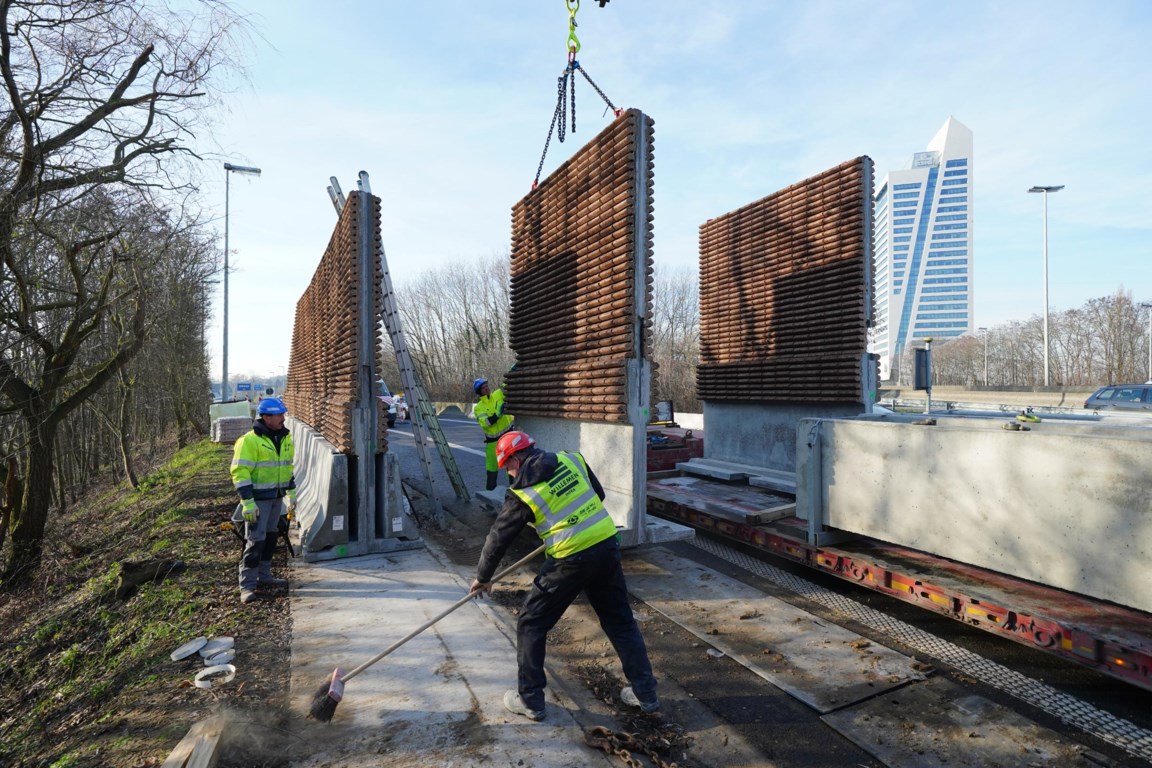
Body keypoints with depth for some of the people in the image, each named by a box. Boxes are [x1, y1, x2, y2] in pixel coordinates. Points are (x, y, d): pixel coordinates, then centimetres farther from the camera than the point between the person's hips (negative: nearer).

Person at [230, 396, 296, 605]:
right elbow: (240, 472, -18)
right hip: (258, 499, -7)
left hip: (277, 497, 7)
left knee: (271, 536, 16)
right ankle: (247, 585, 5)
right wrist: (248, 502, -21)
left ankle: (264, 575, 30)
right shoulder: (249, 441, -16)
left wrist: (291, 493, 17)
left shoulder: (285, 438, 7)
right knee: (255, 540, -5)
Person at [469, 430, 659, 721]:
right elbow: (599, 495, 18)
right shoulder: (572, 460, 6)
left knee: (531, 623, 14)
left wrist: (483, 577, 20)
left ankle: (530, 699, 24)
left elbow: (499, 537, 6)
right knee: (620, 620, 21)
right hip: (608, 546, 6)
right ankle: (645, 692, 29)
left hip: (572, 561, -5)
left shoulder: (521, 493, -5)